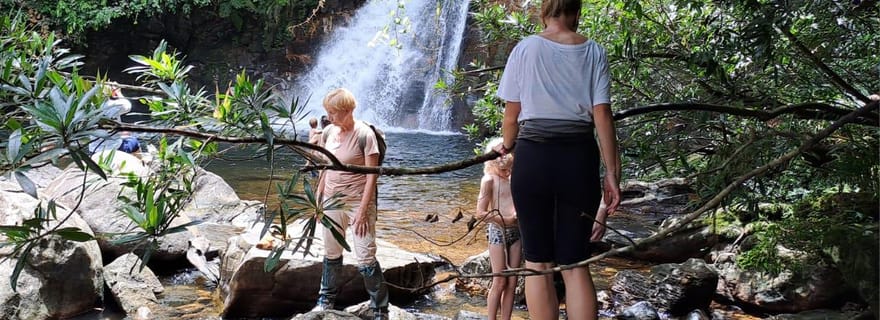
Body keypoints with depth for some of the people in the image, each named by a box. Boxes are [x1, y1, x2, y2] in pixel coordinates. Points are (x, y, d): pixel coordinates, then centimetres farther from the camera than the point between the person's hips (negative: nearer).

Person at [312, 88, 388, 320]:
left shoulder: (364, 135, -15)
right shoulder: (329, 132, 2)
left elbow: (372, 176, -15)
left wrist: (362, 211, -18)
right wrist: (318, 197, 14)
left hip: (358, 202, -6)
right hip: (332, 200, 6)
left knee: (366, 260, -6)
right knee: (331, 254, 16)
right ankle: (326, 299, 33)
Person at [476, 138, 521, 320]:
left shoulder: (513, 179, 12)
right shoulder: (489, 180, -4)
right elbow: (481, 213, -10)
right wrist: (506, 220, -16)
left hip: (515, 231, 6)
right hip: (498, 230, -6)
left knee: (512, 283, 4)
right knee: (499, 282, -6)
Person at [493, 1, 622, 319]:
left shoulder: (525, 48, 3)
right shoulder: (593, 52, 6)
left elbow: (511, 114, 6)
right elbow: (603, 117, -1)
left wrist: (506, 145, 26)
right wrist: (612, 173, 2)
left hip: (533, 157, -1)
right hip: (578, 159, 1)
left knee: (538, 262, 6)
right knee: (575, 263, 7)